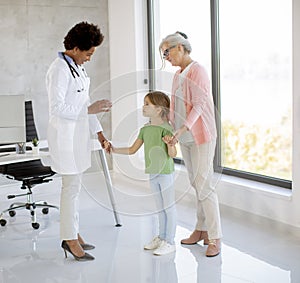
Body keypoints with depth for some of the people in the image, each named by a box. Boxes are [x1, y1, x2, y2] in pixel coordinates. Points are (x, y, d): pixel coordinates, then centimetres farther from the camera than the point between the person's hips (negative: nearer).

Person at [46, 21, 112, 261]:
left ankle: (72, 234, 24)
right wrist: (89, 109, -21)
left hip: (79, 132, 9)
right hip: (65, 133, -9)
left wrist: (98, 131, 13)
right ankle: (70, 239, 9)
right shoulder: (59, 69, -16)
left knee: (74, 185, 14)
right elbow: (57, 107, -22)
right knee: (72, 187, -2)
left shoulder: (78, 67, 12)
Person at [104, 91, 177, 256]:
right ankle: (161, 237, 30)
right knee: (160, 207, 18)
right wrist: (114, 150, 3)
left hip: (165, 173, -8)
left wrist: (169, 143, -38)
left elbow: (173, 154, -19)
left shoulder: (165, 128, -16)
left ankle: (169, 242, 11)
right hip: (152, 174, 8)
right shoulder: (145, 129, 7)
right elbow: (132, 150, 12)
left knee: (169, 207, 3)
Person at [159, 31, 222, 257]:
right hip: (185, 138, 8)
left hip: (201, 136, -8)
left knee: (204, 186, -9)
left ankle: (215, 238, -3)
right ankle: (202, 230, 20)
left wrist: (182, 129, -29)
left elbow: (199, 105, -19)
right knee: (196, 185, 12)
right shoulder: (178, 75, 15)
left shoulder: (197, 71, -11)